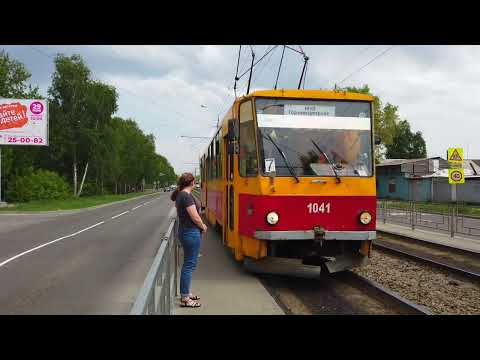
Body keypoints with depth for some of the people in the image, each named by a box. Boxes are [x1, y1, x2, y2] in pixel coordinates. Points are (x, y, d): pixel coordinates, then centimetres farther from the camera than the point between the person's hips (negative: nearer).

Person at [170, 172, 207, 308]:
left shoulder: (180, 195, 11)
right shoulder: (186, 196, -19)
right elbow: (195, 217, -20)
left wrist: (201, 225, 7)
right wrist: (203, 227, -2)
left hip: (185, 231, 10)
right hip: (191, 232, -10)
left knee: (188, 264, 18)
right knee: (189, 265, -4)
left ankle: (186, 293, 29)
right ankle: (185, 299, 3)